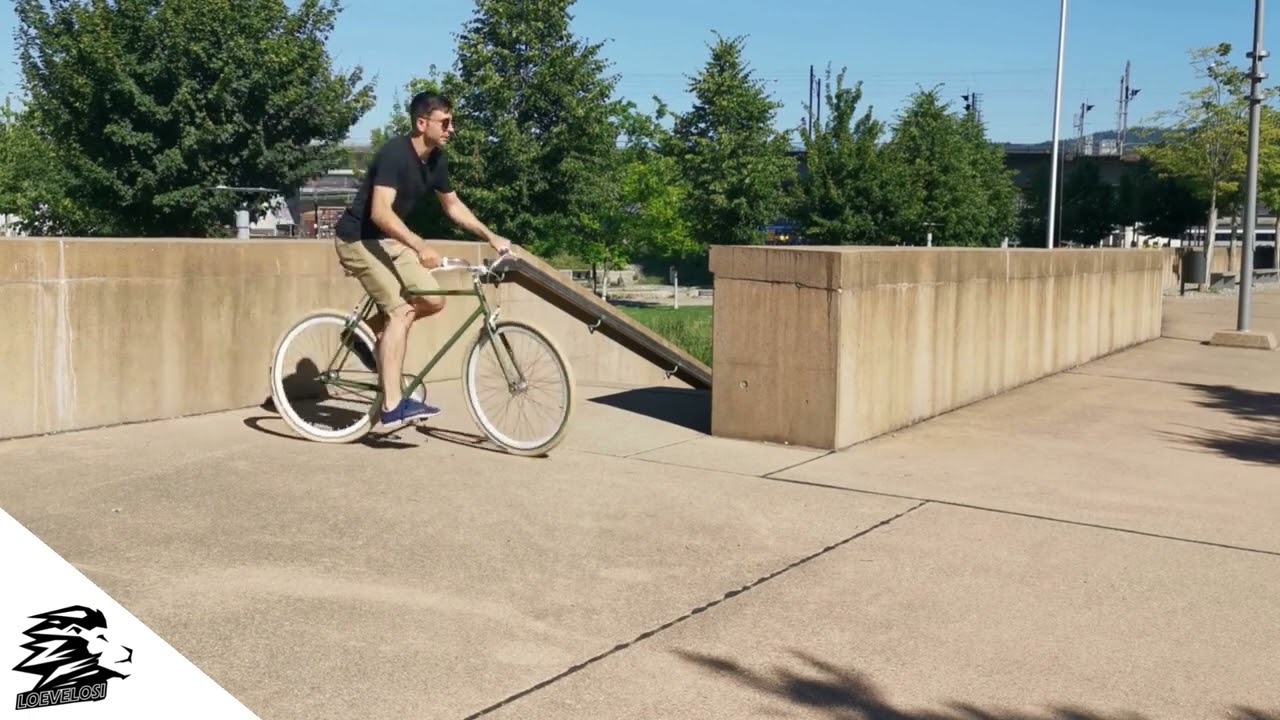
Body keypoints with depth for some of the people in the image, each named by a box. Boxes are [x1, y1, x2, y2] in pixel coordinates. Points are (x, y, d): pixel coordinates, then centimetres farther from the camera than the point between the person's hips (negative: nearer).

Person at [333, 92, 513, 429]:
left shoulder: (436, 160, 2)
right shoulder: (395, 154, -24)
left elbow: (454, 206, 15)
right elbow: (380, 212, -34)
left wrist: (492, 237, 7)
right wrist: (419, 246, -43)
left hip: (387, 240, 8)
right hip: (359, 239, -8)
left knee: (433, 300, 1)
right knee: (400, 310, -19)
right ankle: (392, 406, -19)